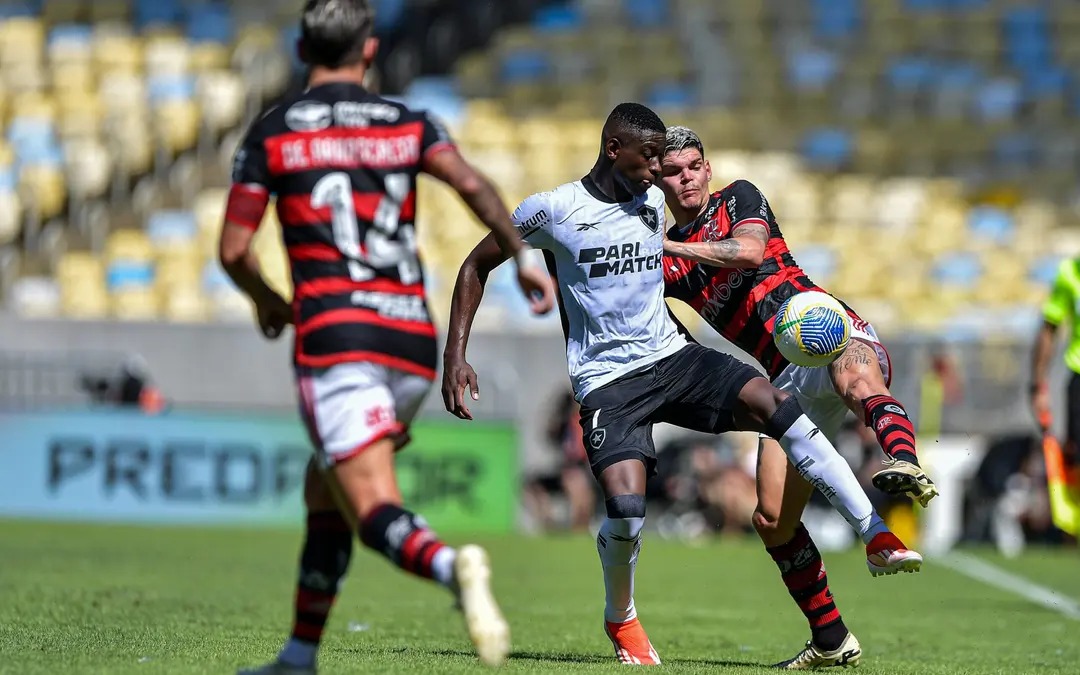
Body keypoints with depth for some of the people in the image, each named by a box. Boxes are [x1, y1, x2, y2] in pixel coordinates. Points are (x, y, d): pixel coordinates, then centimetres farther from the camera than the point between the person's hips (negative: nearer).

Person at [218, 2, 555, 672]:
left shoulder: (272, 133, 6)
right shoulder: (409, 125, 12)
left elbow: (233, 250, 7)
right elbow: (472, 183, -7)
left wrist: (266, 301, 25)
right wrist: (522, 257, -1)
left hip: (335, 335, -4)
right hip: (414, 339, 4)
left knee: (376, 513, -14)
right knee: (324, 492, 22)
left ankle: (451, 566, -46)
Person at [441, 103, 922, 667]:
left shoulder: (655, 203, 8)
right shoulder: (553, 210, -6)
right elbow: (476, 266, 3)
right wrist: (455, 356, -3)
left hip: (673, 357, 4)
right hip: (607, 381, -4)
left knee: (771, 404, -22)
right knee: (626, 510, -24)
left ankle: (877, 537, -21)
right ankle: (621, 619, 9)